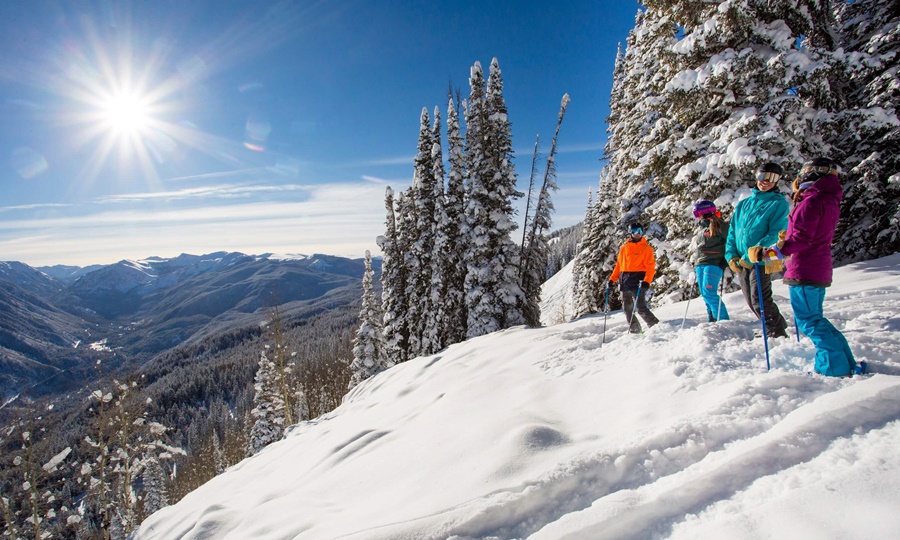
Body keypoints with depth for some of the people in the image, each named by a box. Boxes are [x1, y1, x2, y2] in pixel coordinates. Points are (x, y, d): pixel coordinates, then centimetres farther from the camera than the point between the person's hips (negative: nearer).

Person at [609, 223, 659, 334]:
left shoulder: (646, 248, 3)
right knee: (627, 308, 8)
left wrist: (647, 281, -18)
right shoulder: (624, 248, 16)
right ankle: (635, 330, 19)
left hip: (638, 281, -5)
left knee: (641, 307, -13)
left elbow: (650, 267, -5)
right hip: (625, 282, 5)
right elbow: (618, 265, 19)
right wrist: (612, 279, 10)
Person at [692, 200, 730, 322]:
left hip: (714, 264, -9)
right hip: (701, 265, 9)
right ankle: (713, 321, 14)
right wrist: (697, 265, 22)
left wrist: (725, 261, -13)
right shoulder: (702, 228, 20)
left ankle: (724, 321, -9)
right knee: (705, 295, 7)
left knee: (709, 294, -16)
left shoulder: (718, 225, -6)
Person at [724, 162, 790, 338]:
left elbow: (775, 234, -11)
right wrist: (731, 255, 1)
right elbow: (732, 232, 16)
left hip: (762, 261, -6)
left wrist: (752, 256, -18)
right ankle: (778, 326, 24)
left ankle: (778, 335, -4)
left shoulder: (779, 203, 0)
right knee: (752, 302, 10)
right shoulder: (743, 204, 17)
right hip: (740, 262, 6)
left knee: (760, 301, -13)